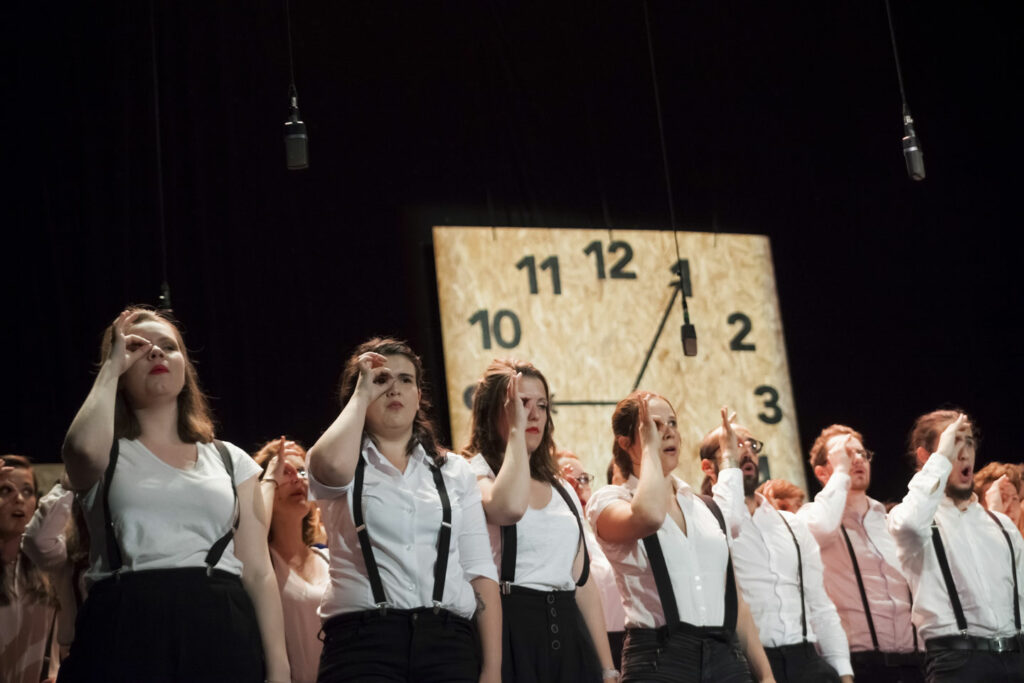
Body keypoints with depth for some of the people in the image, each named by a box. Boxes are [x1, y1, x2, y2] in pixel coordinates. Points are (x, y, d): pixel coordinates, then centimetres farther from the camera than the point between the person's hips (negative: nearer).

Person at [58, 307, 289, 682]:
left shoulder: (231, 460, 16)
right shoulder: (109, 455, 11)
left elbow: (258, 573, 11)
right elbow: (84, 449, -17)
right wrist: (112, 367, 0)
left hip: (222, 635, 2)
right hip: (125, 632, -2)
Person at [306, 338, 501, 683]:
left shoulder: (454, 471, 15)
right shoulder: (340, 463, 10)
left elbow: (480, 572, 9)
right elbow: (333, 464, -18)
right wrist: (362, 394, -1)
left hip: (448, 641, 2)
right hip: (364, 641, -2)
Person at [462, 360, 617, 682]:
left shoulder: (563, 491, 17)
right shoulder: (474, 474, -3)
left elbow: (584, 584, 16)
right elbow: (510, 507, -28)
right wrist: (516, 430, -15)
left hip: (566, 634, 6)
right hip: (509, 630, -6)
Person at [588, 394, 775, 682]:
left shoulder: (708, 508, 16)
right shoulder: (609, 501, 0)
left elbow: (733, 597, 17)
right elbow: (650, 516, -25)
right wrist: (650, 447, -9)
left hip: (726, 657, 5)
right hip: (659, 658, -4)